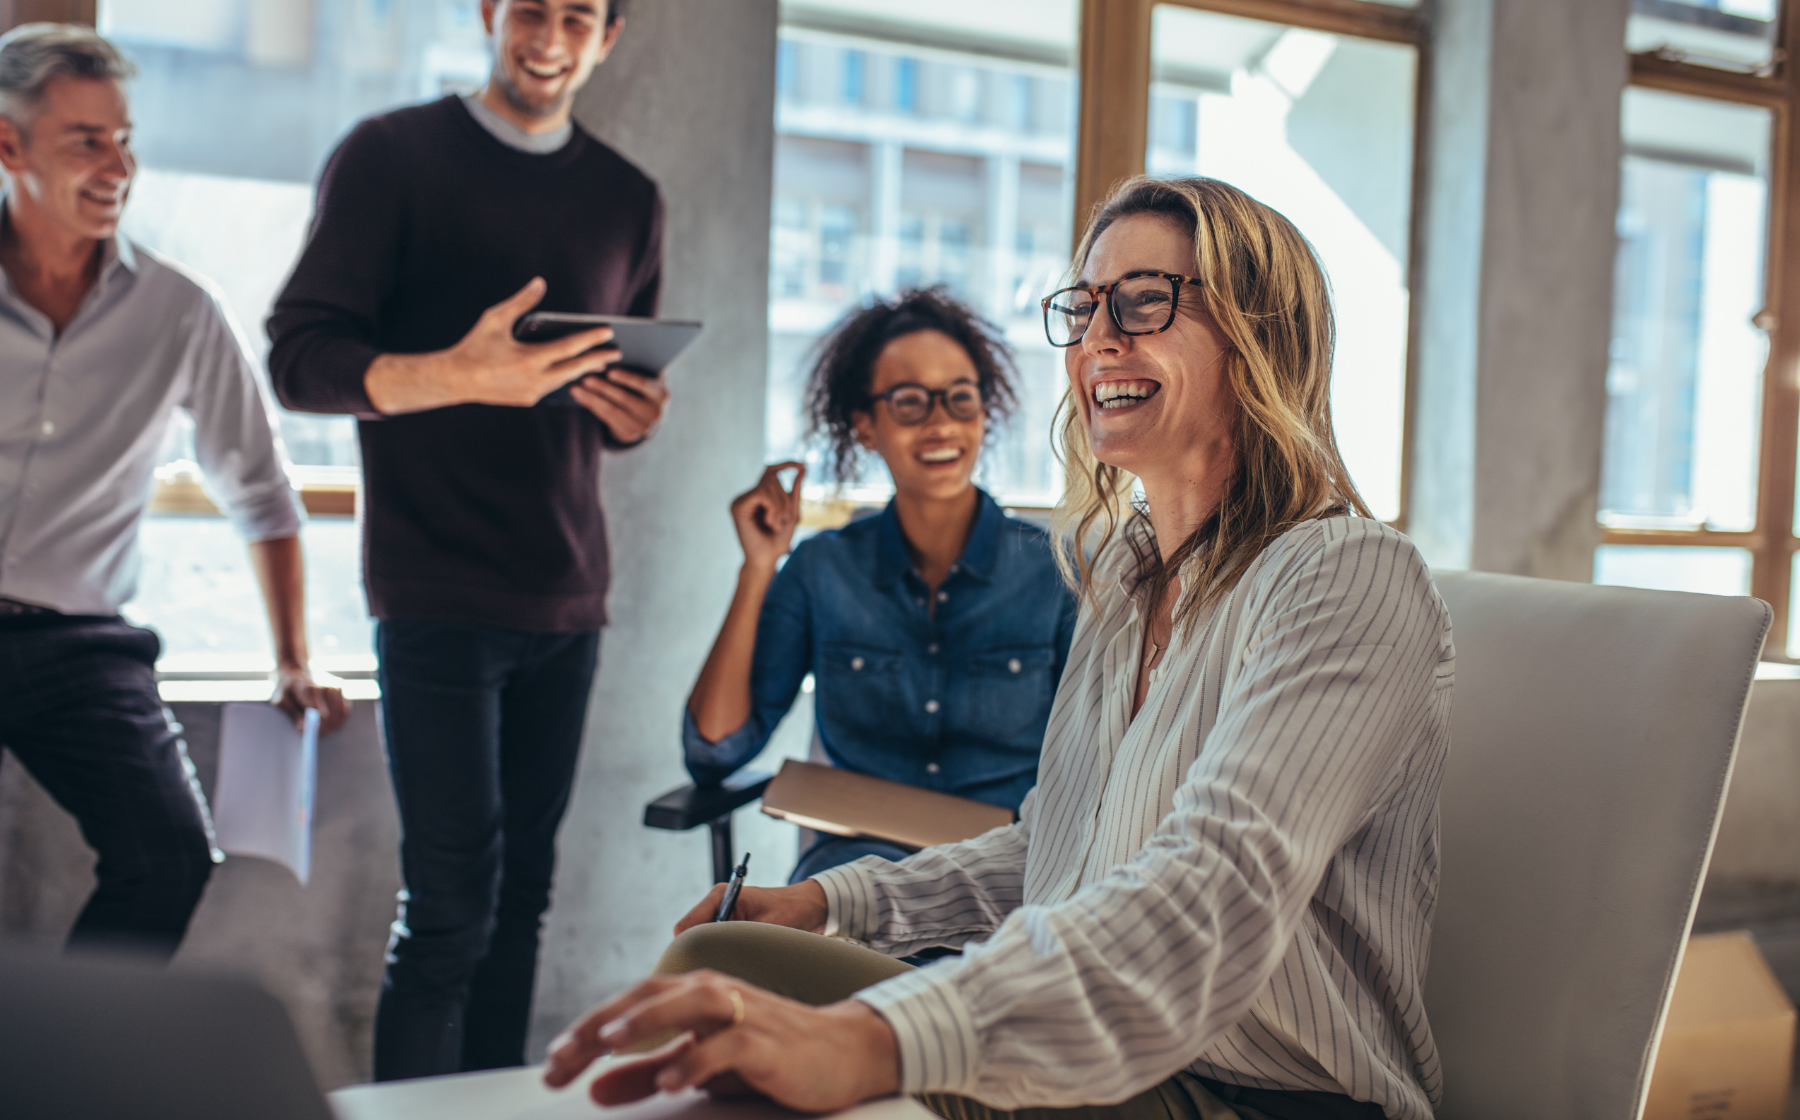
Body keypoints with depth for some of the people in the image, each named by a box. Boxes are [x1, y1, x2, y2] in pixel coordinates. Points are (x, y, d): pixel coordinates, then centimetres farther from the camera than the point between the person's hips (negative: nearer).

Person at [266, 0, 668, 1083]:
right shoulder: (391, 155, 1)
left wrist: (639, 415, -2)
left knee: (524, 892, 7)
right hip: (437, 589, -4)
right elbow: (301, 356, -8)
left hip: (567, 595, 5)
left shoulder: (629, 201, 15)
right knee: (452, 902, -6)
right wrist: (456, 373, -26)